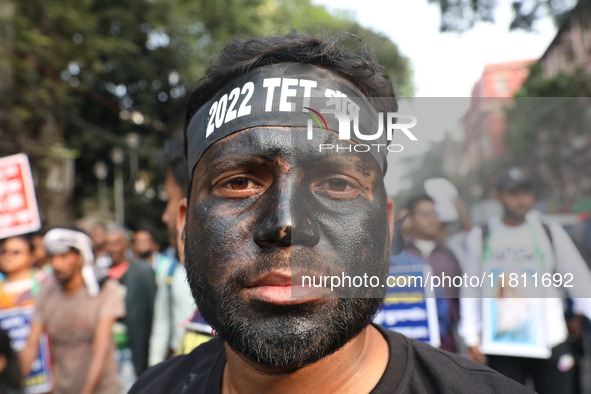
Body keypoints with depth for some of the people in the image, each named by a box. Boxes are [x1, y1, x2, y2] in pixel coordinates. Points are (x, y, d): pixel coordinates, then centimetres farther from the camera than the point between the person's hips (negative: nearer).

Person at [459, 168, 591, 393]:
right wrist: (471, 337, -1)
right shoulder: (480, 237, 0)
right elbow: (470, 289, 3)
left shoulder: (551, 232, 1)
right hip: (499, 346, 0)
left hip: (549, 343, 0)